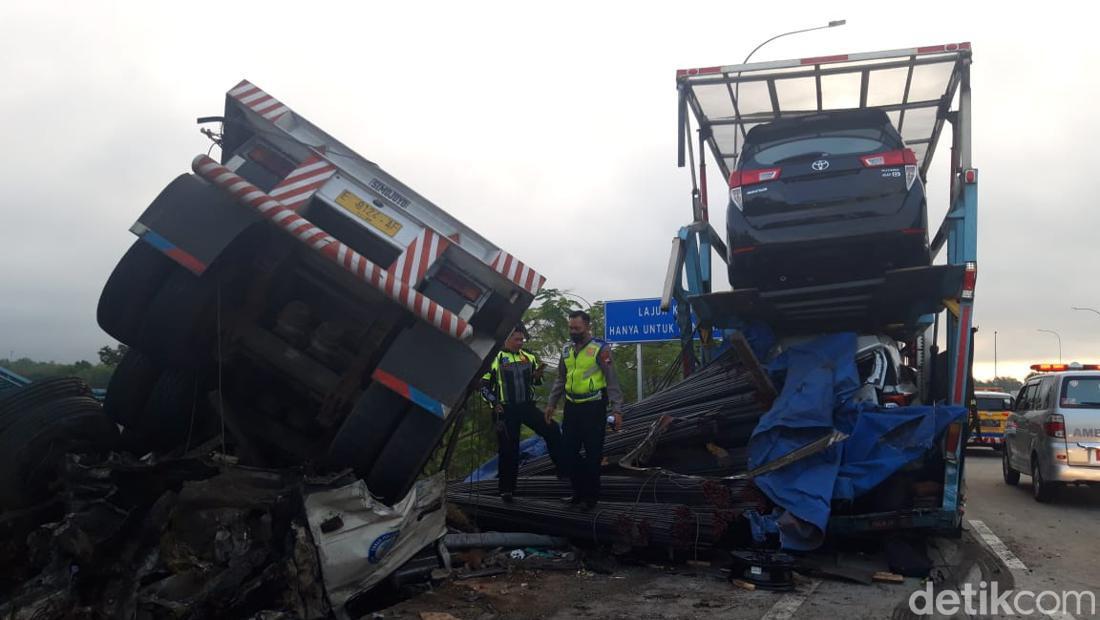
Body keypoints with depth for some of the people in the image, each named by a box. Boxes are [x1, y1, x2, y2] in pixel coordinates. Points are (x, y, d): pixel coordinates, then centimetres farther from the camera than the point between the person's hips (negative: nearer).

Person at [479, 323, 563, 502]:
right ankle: (506, 489, 13)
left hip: (527, 406, 3)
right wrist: (495, 403, -12)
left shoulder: (528, 357, 7)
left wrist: (538, 374, -6)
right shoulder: (496, 359, -5)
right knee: (508, 449, 2)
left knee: (552, 430, -14)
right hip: (506, 410, -3)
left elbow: (535, 381, 17)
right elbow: (484, 386, -1)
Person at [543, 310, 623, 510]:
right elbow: (560, 380, 21)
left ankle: (591, 496, 16)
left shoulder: (600, 349, -9)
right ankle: (579, 490, 25)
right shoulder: (566, 350, 10)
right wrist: (551, 404, 18)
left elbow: (612, 381, -10)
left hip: (594, 408, -6)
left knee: (593, 454, 2)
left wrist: (617, 410, -16)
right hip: (571, 407, 6)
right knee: (568, 451, 8)